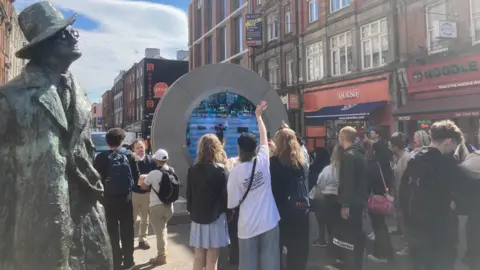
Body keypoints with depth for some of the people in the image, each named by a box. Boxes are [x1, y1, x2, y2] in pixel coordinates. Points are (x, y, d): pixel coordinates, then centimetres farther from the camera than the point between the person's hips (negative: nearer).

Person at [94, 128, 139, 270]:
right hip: (126, 196, 1)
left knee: (112, 230, 13)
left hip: (108, 197, 0)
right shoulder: (129, 155, -5)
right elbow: (136, 175, -1)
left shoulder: (101, 157, -8)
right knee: (127, 229, 13)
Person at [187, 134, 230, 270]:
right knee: (212, 259, 2)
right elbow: (226, 194, -10)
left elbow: (189, 193, 5)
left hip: (197, 217, 4)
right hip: (216, 217, -4)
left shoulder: (193, 169, 0)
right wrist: (228, 213, 4)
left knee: (198, 256, 14)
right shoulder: (220, 170, -11)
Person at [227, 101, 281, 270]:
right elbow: (264, 136, 11)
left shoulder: (236, 171, -13)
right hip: (269, 222, 2)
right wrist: (258, 115, 25)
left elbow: (233, 203, -9)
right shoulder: (263, 161, -6)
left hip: (248, 225, -2)